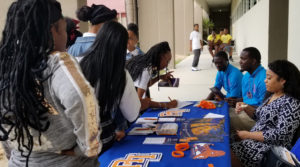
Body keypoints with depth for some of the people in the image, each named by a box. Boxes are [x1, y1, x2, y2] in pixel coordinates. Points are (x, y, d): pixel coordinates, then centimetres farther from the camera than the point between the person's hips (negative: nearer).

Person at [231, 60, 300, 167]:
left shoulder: (291, 103, -17)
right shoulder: (272, 96, 10)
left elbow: (280, 134, -22)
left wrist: (248, 135, -17)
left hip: (272, 149, -8)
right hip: (256, 140, 8)